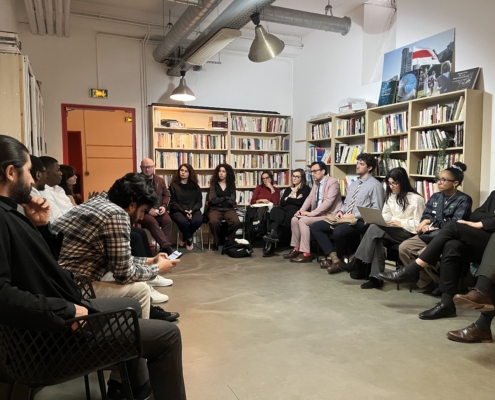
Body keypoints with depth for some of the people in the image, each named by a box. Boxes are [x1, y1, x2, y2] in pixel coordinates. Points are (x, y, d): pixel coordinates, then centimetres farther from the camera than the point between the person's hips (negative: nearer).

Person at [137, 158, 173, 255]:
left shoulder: (160, 180, 12)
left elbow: (166, 194, 18)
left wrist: (164, 206, -2)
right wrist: (148, 210, -19)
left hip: (158, 210, 4)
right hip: (142, 211, -4)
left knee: (168, 221, -25)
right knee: (152, 222, -34)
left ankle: (164, 248, -23)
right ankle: (166, 246, -36)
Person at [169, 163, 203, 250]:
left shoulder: (195, 186, 13)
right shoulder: (173, 186, 7)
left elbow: (199, 202, 7)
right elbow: (173, 203, 0)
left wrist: (192, 210, -13)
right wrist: (184, 211, -16)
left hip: (193, 210, 3)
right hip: (178, 210, -2)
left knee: (198, 220, -32)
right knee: (183, 221, -37)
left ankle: (185, 237, -1)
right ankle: (189, 239, -3)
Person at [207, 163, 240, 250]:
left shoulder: (231, 185, 10)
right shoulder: (214, 184, 6)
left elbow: (232, 201, 0)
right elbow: (213, 200, -5)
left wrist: (219, 200, 0)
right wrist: (226, 198, 3)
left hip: (228, 209, 2)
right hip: (215, 209, -1)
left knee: (236, 222, -32)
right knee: (214, 222, -37)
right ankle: (217, 241, -7)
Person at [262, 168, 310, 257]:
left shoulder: (306, 189, 12)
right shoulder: (288, 189, 28)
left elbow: (300, 202, -6)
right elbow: (282, 203, 12)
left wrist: (288, 199, 6)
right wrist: (294, 200, -1)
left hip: (297, 212, -4)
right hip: (285, 210, 4)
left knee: (278, 216, -32)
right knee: (275, 210, -32)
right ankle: (272, 234, -45)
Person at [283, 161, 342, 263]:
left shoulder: (333, 182, -14)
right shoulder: (316, 182, 13)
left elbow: (328, 202, -24)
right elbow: (309, 198, 14)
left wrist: (311, 213, -27)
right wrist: (301, 210, -4)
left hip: (329, 215, -9)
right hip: (318, 213, 9)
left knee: (303, 221, -24)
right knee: (294, 219, -3)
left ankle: (306, 253, -20)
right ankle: (296, 248, 6)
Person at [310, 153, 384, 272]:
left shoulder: (375, 185, -5)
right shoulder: (353, 184, 20)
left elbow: (376, 210, -12)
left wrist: (354, 215, -17)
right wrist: (340, 211, 1)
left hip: (361, 221, -8)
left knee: (338, 231, -37)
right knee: (316, 227, -4)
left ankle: (339, 259, -8)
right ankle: (334, 257, -10)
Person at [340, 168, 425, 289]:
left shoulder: (416, 199, -5)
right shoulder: (391, 197, 18)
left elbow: (419, 224, -7)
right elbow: (386, 216, 15)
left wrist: (401, 223, -17)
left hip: (408, 233, -6)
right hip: (393, 232, 6)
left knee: (375, 229, -29)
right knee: (376, 239, -29)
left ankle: (359, 262, -21)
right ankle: (376, 278, -30)